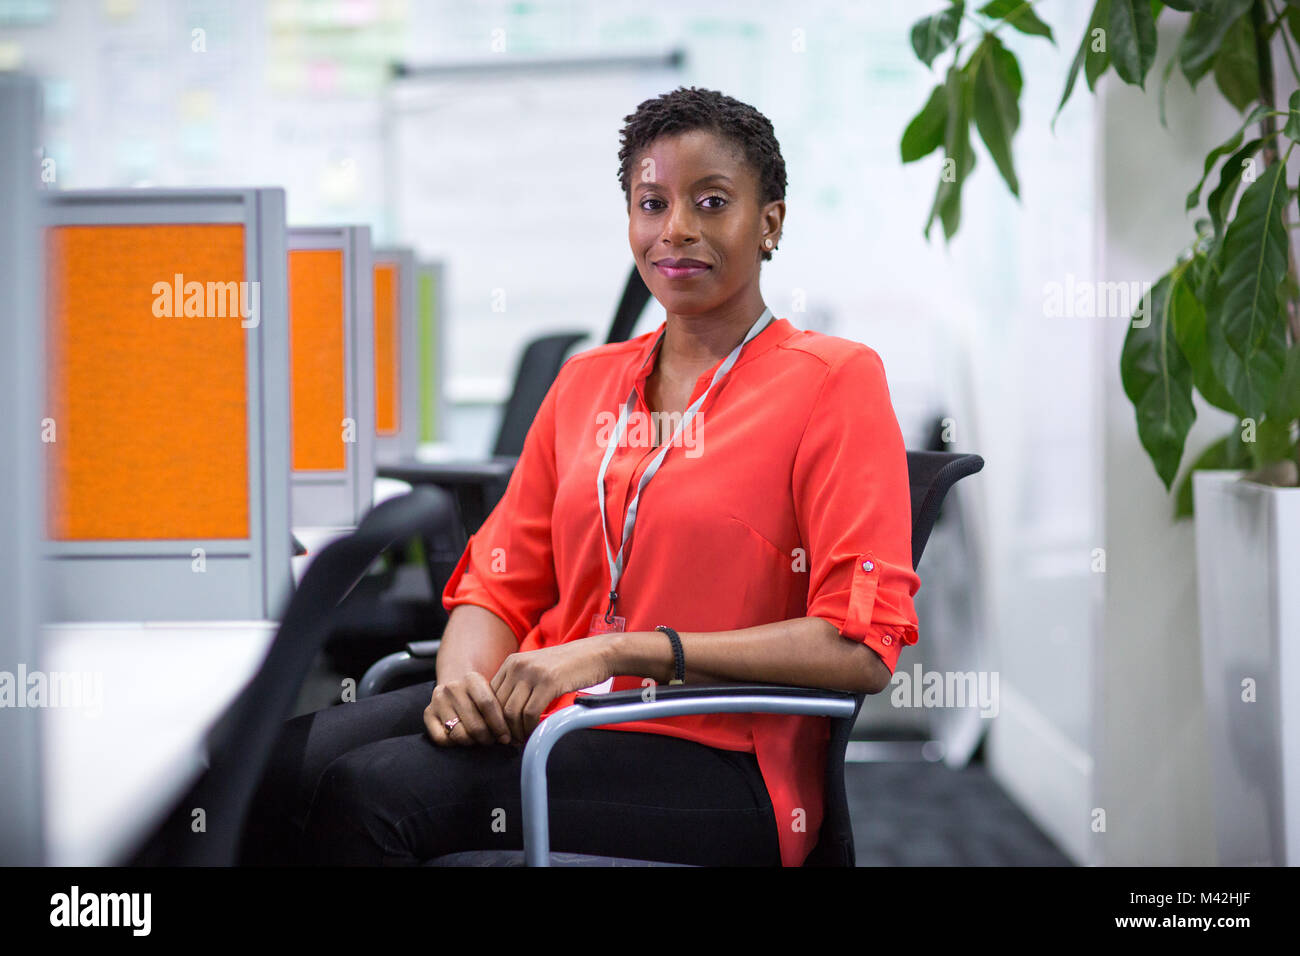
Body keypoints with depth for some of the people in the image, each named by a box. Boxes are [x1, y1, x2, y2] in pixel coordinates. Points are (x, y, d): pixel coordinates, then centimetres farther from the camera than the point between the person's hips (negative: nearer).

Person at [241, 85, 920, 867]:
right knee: (283, 766, -23)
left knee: (373, 790, -28)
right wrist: (464, 677, -8)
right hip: (541, 716, 6)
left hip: (715, 765, -5)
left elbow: (860, 648, -12)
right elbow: (502, 586, 17)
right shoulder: (586, 383, 19)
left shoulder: (833, 382, -1)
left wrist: (618, 651, -17)